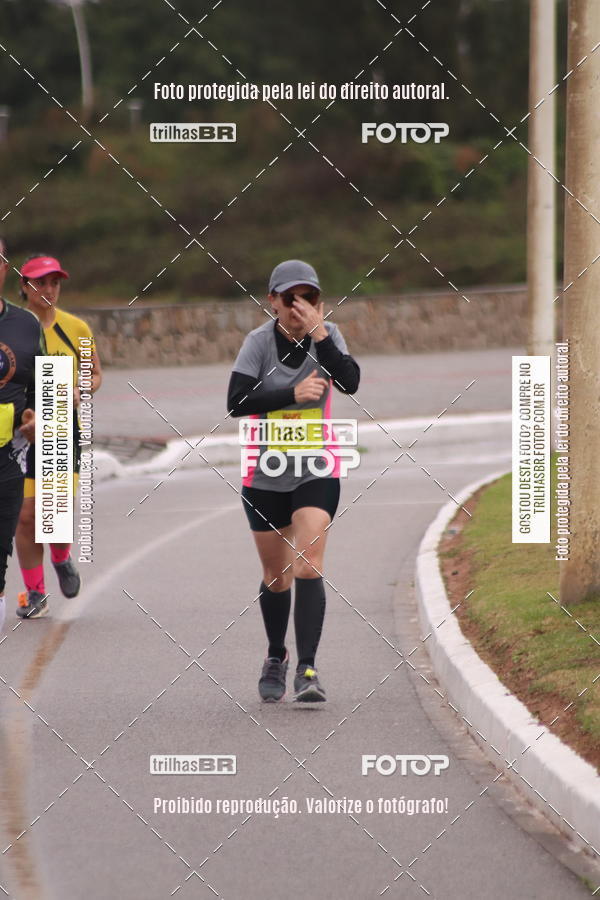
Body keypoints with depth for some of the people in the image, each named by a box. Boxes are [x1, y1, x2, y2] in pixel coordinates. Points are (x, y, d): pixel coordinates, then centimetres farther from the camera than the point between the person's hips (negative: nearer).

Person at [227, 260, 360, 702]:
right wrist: (292, 392, -26)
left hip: (317, 472, -1)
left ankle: (308, 668, -19)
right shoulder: (259, 341, -9)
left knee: (308, 567, -17)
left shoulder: (328, 334, -5)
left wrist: (318, 334, -29)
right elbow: (236, 402, -18)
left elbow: (350, 382, -21)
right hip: (265, 476, 1)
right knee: (276, 578, 13)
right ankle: (276, 658, 37)